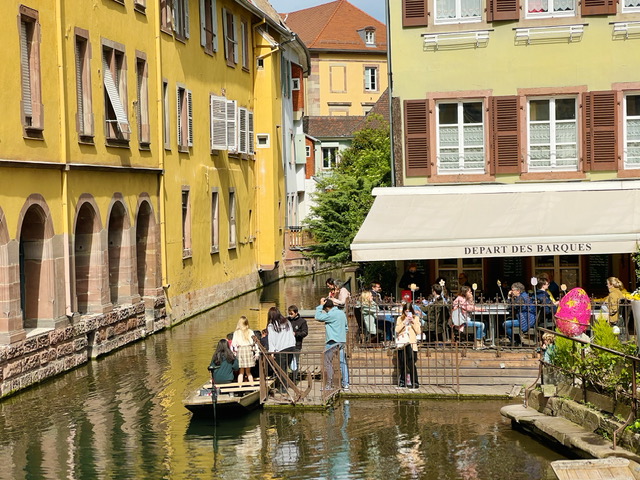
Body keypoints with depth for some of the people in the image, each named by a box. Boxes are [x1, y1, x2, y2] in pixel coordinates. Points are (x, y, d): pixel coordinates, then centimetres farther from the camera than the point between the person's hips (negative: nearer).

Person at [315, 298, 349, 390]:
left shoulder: (331, 314, -14)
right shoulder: (342, 313, 12)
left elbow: (318, 317, -17)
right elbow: (346, 327, 20)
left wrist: (320, 305, -9)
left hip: (332, 341, -7)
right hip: (342, 341, 7)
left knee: (328, 363, 3)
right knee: (343, 363, 7)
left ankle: (329, 384, 4)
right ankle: (345, 384, 5)